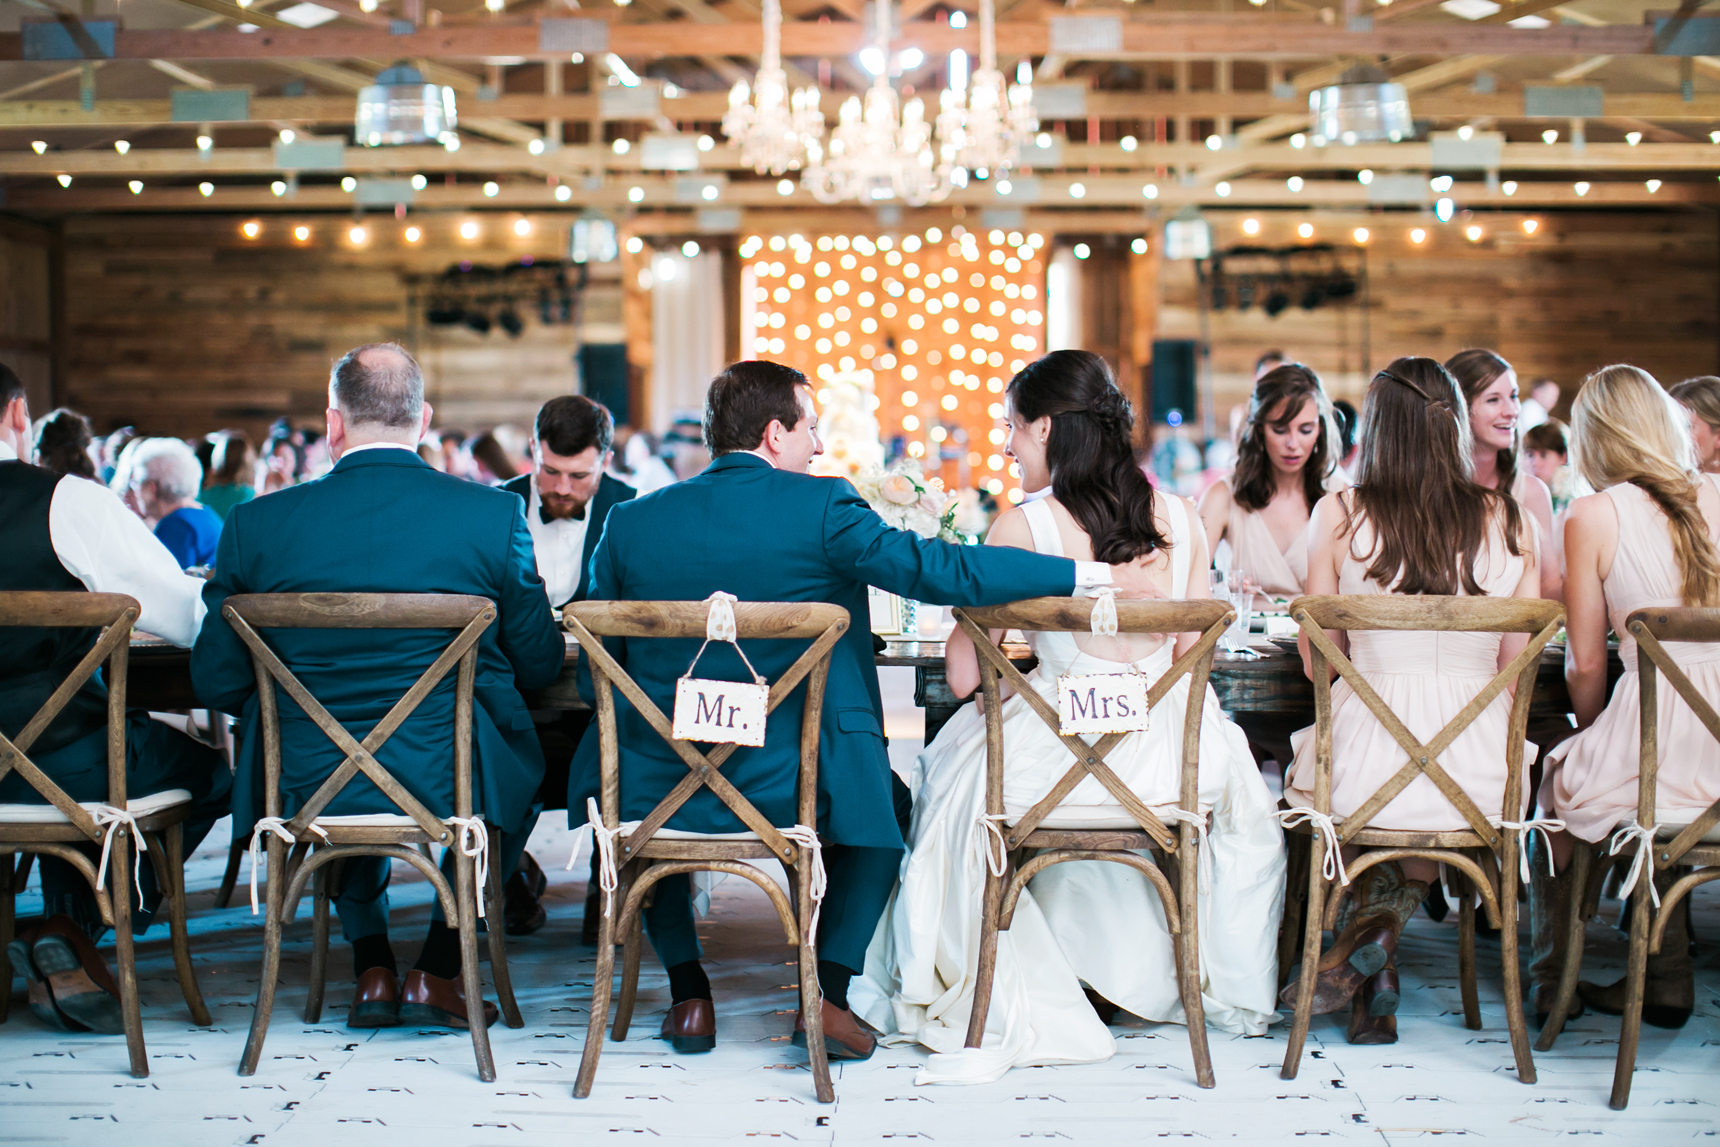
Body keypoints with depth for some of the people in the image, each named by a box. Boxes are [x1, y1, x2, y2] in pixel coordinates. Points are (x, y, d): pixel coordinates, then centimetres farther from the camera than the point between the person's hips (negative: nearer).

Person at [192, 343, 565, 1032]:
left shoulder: (256, 523, -6)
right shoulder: (495, 515, -8)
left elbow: (218, 684, 0)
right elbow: (539, 665, 1)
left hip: (308, 791, 2)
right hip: (451, 784, -1)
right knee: (514, 766, 34)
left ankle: (372, 970, 34)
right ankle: (437, 973, 27)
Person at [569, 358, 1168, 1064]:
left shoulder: (630, 522, 0)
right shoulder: (820, 507, -10)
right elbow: (942, 571, -16)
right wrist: (1097, 576, -10)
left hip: (660, 792, 2)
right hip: (790, 787, -2)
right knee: (885, 803, 30)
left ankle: (689, 994, 28)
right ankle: (828, 992, 17)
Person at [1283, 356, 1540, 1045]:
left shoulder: (1339, 514, -4)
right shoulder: (1508, 521, 1)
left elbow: (1318, 661, 2)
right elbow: (1517, 667, 6)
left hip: (1366, 771, -1)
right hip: (1479, 777, 1)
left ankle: (1368, 942, 26)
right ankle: (1372, 950, 17)